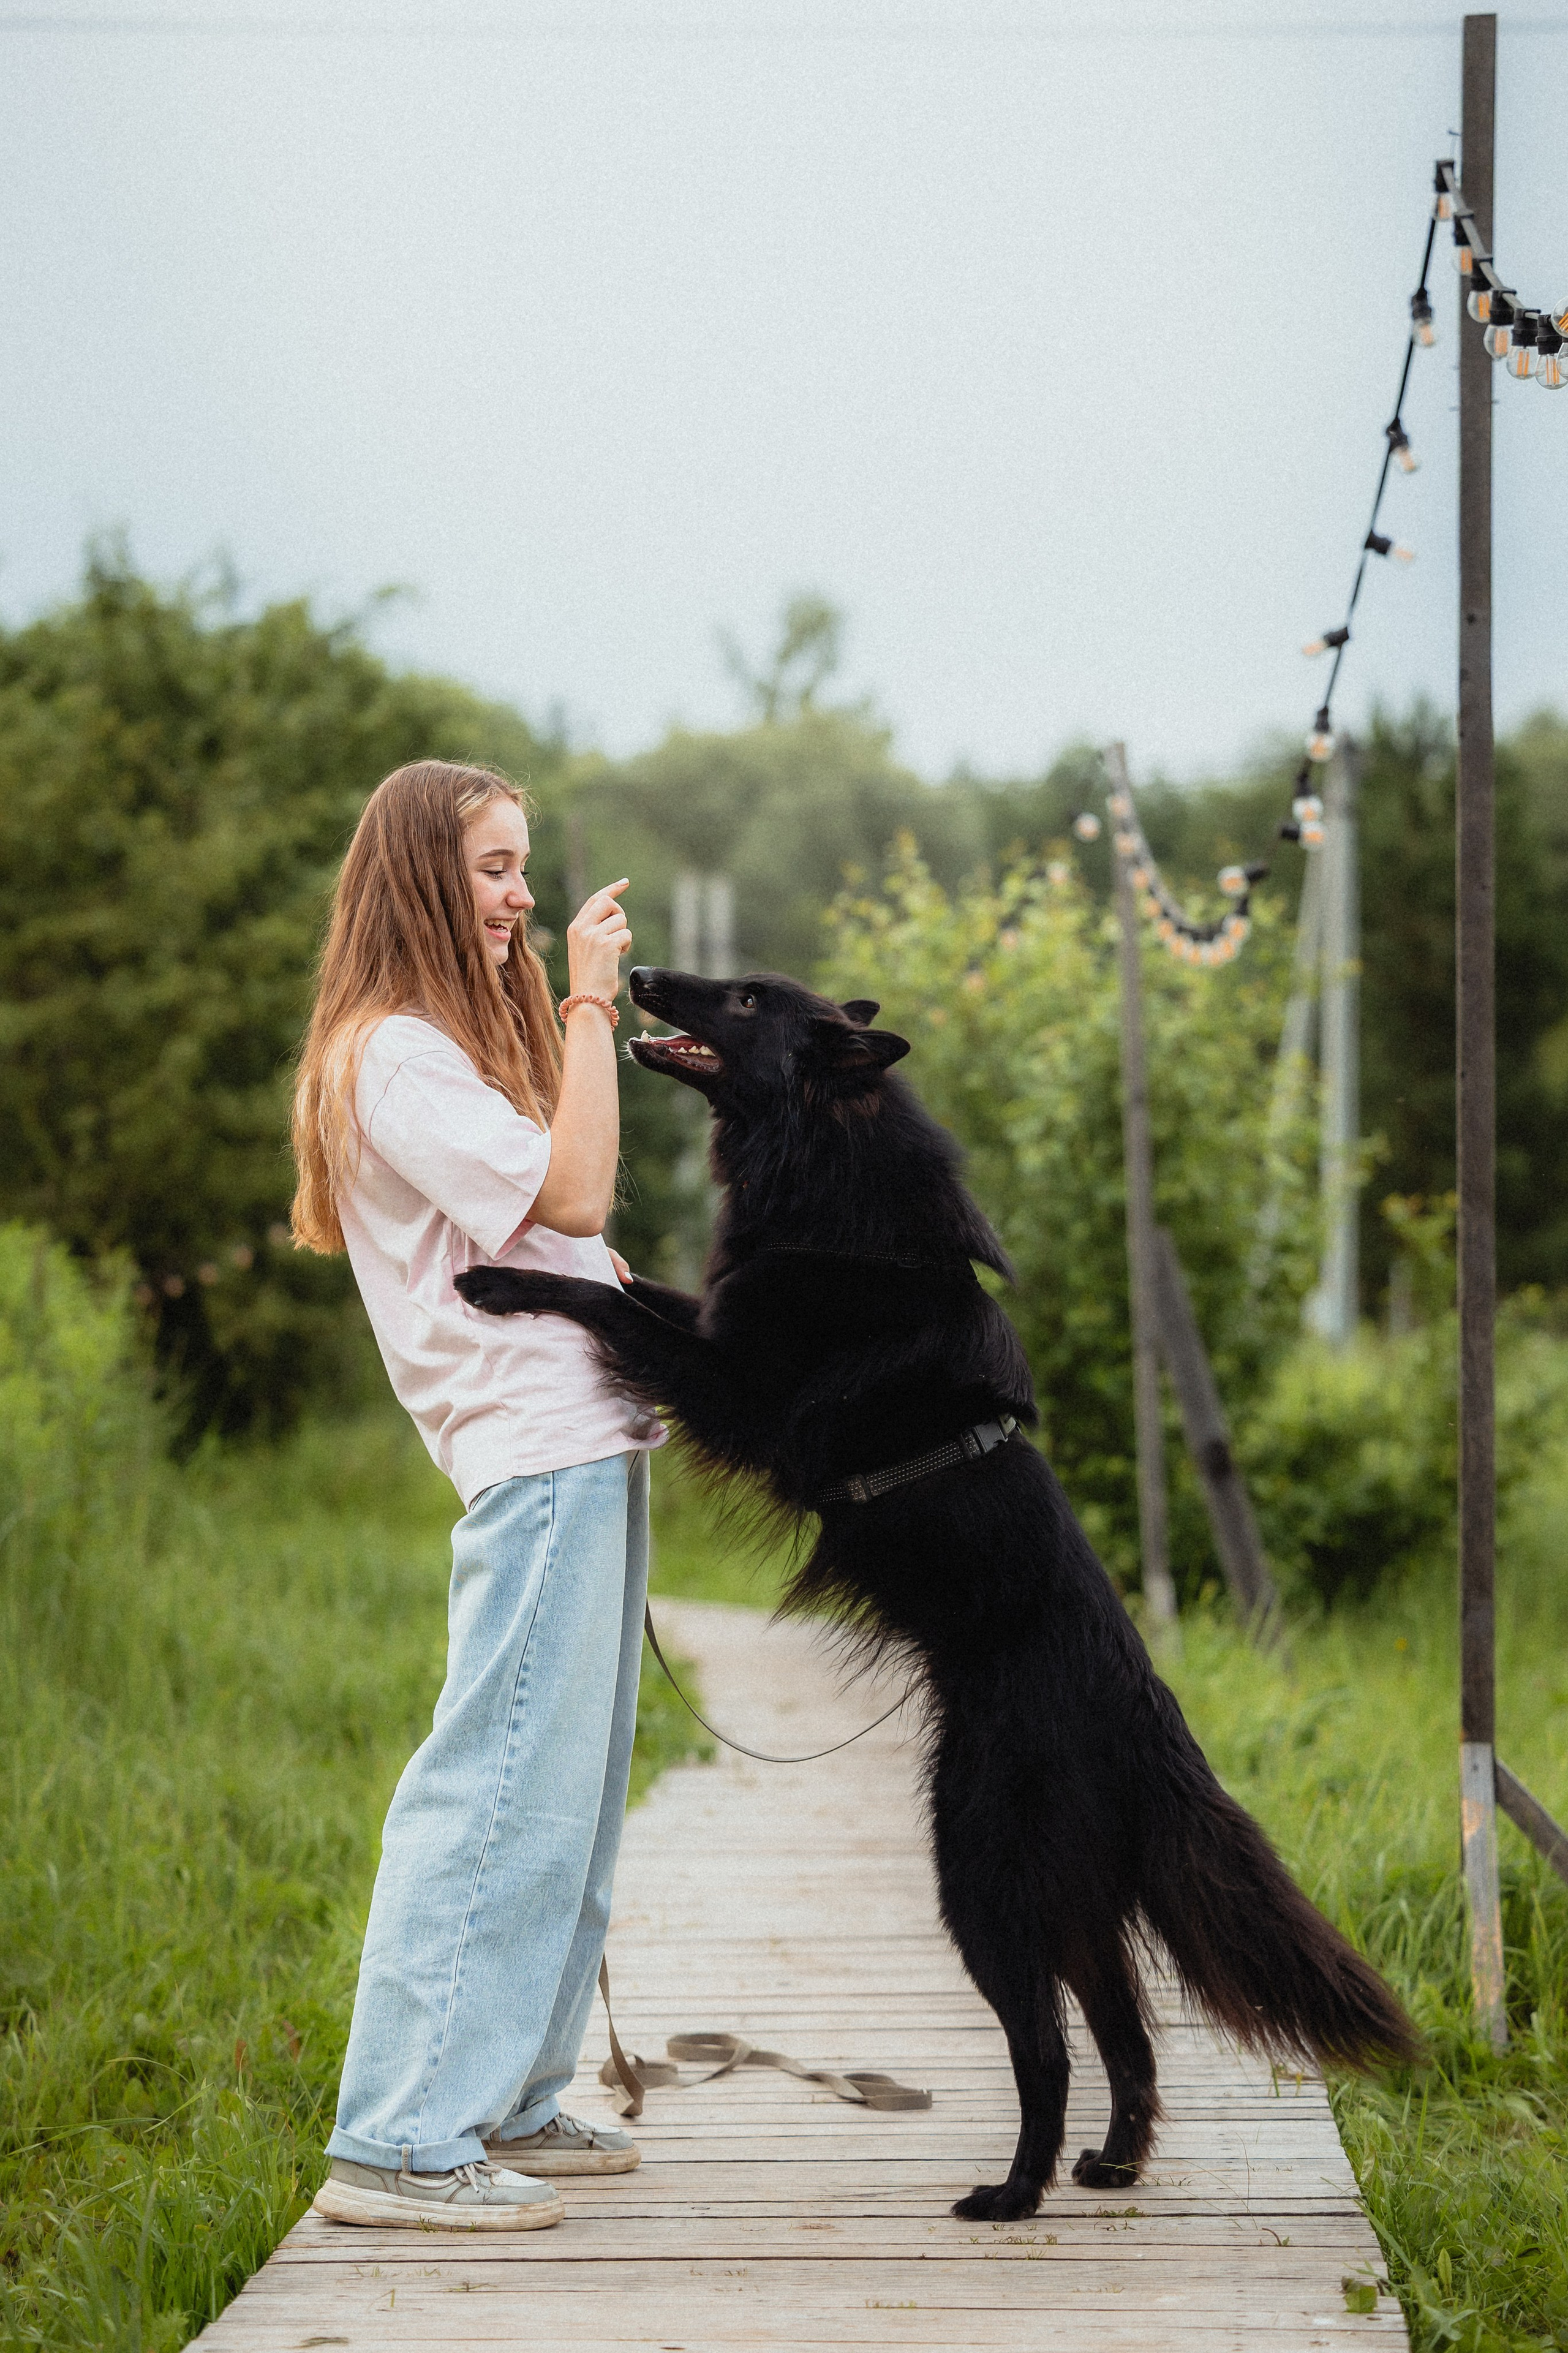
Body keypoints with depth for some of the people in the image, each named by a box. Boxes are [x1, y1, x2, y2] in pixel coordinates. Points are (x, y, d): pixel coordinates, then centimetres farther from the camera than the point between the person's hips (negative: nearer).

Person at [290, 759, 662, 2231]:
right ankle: (399, 2143, -12)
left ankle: (507, 2103, 19)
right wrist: (589, 1006, -14)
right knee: (502, 1789, -13)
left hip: (583, 1446, 11)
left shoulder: (458, 1043, 22)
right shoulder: (391, 1056, -10)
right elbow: (569, 1191, -20)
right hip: (538, 1452, -11)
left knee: (567, 1795, 13)